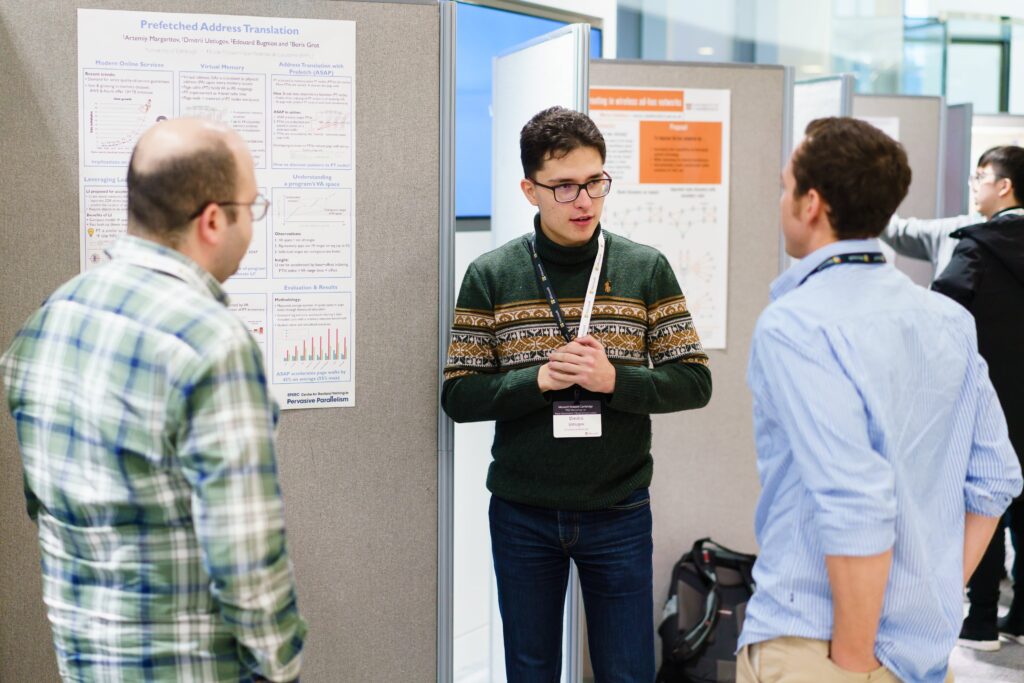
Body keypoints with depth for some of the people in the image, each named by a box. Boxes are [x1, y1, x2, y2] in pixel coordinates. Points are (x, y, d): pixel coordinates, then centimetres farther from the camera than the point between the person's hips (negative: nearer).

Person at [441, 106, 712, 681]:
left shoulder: (646, 269, -2)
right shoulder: (491, 277, -3)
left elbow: (694, 382, -2)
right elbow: (459, 397, -4)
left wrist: (614, 379, -19)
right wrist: (540, 379, -20)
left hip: (618, 512, 0)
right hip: (523, 513, 0)